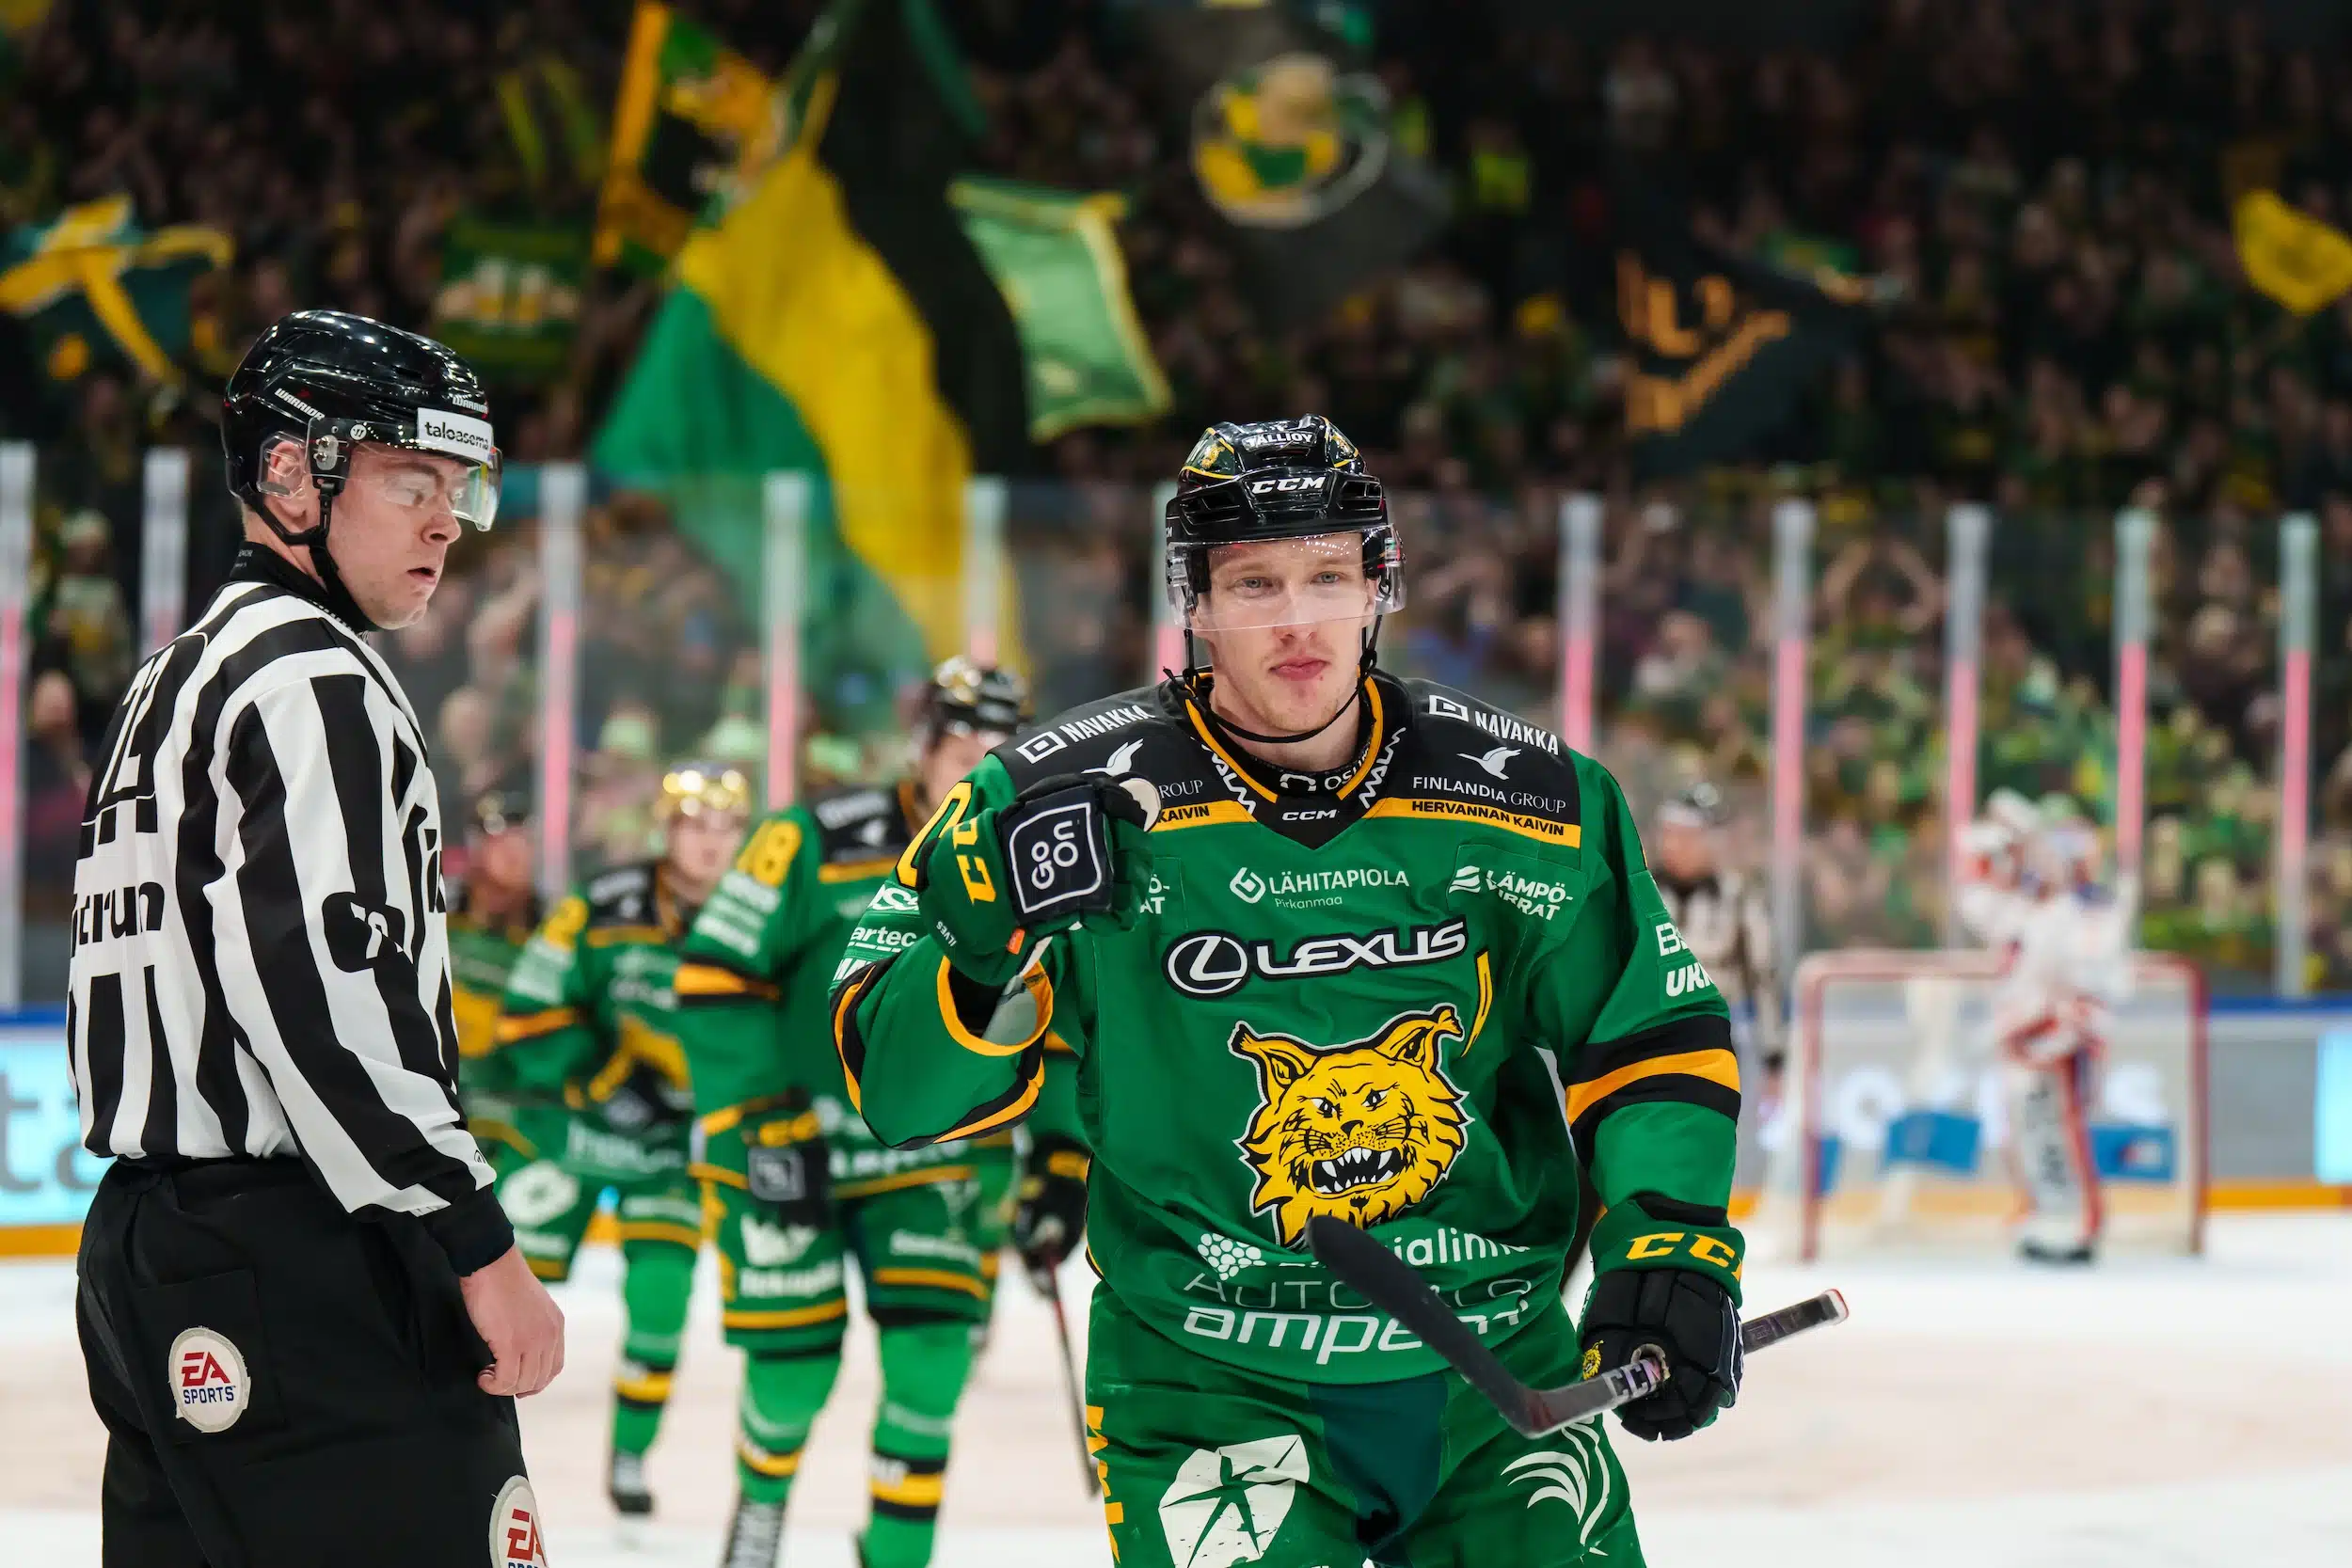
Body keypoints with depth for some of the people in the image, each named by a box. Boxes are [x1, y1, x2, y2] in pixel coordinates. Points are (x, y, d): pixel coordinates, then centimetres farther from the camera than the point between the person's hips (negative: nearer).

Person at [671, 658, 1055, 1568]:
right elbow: (715, 980, -14)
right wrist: (764, 1125, -17)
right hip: (782, 1144, -3)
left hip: (934, 1160, 3)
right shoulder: (820, 846, -14)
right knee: (796, 1360, -2)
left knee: (932, 1355, -11)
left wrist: (1058, 1166, 5)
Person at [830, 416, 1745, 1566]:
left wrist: (1671, 1247, -4)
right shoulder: (1078, 802, -7)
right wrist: (992, 945, -23)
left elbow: (1652, 1038, 11)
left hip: (1494, 1380, 3)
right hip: (1209, 1393, -3)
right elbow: (894, 1081, -5)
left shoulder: (1529, 803, 0)